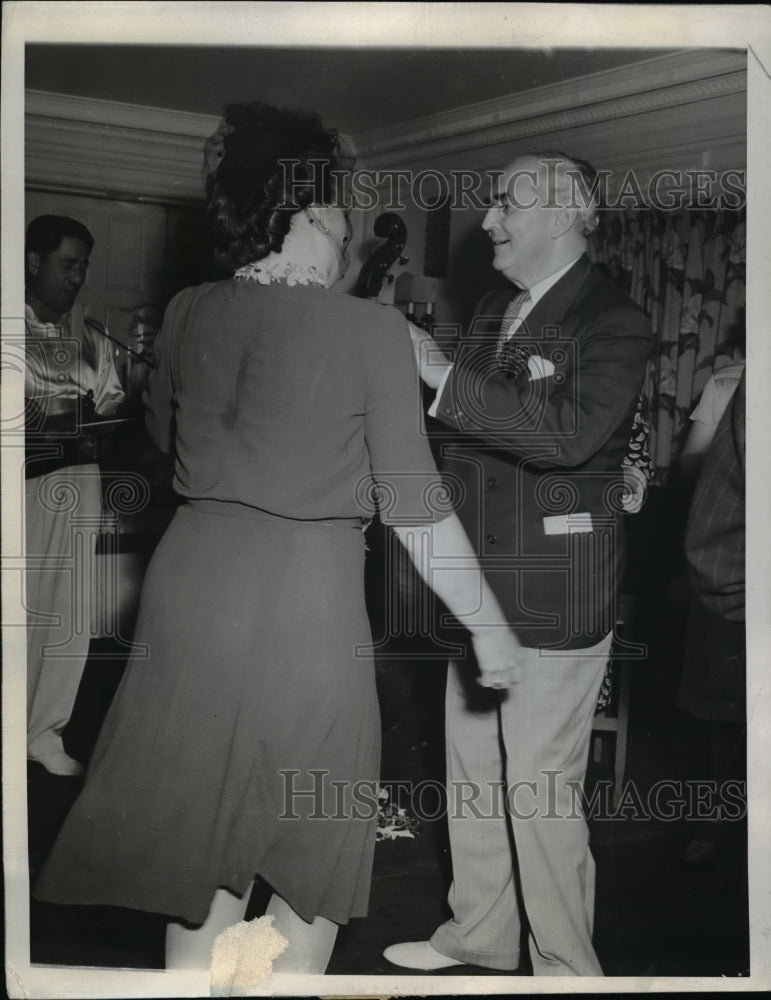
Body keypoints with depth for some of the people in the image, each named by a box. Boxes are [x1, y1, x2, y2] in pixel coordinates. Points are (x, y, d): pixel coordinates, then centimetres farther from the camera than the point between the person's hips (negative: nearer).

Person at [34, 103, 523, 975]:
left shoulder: (187, 315, 2)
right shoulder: (371, 331, -11)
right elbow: (414, 508, -10)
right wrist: (489, 628, 0)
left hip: (193, 584, 5)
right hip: (306, 598, -5)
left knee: (200, 827, 20)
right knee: (311, 841, 16)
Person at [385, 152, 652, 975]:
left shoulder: (611, 322, -10)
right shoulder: (492, 313, 13)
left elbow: (570, 432, -27)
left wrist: (443, 377, -26)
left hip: (555, 597, -8)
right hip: (480, 587, 8)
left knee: (539, 791, 1)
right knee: (472, 774, 17)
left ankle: (565, 964, 21)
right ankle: (479, 935, 36)